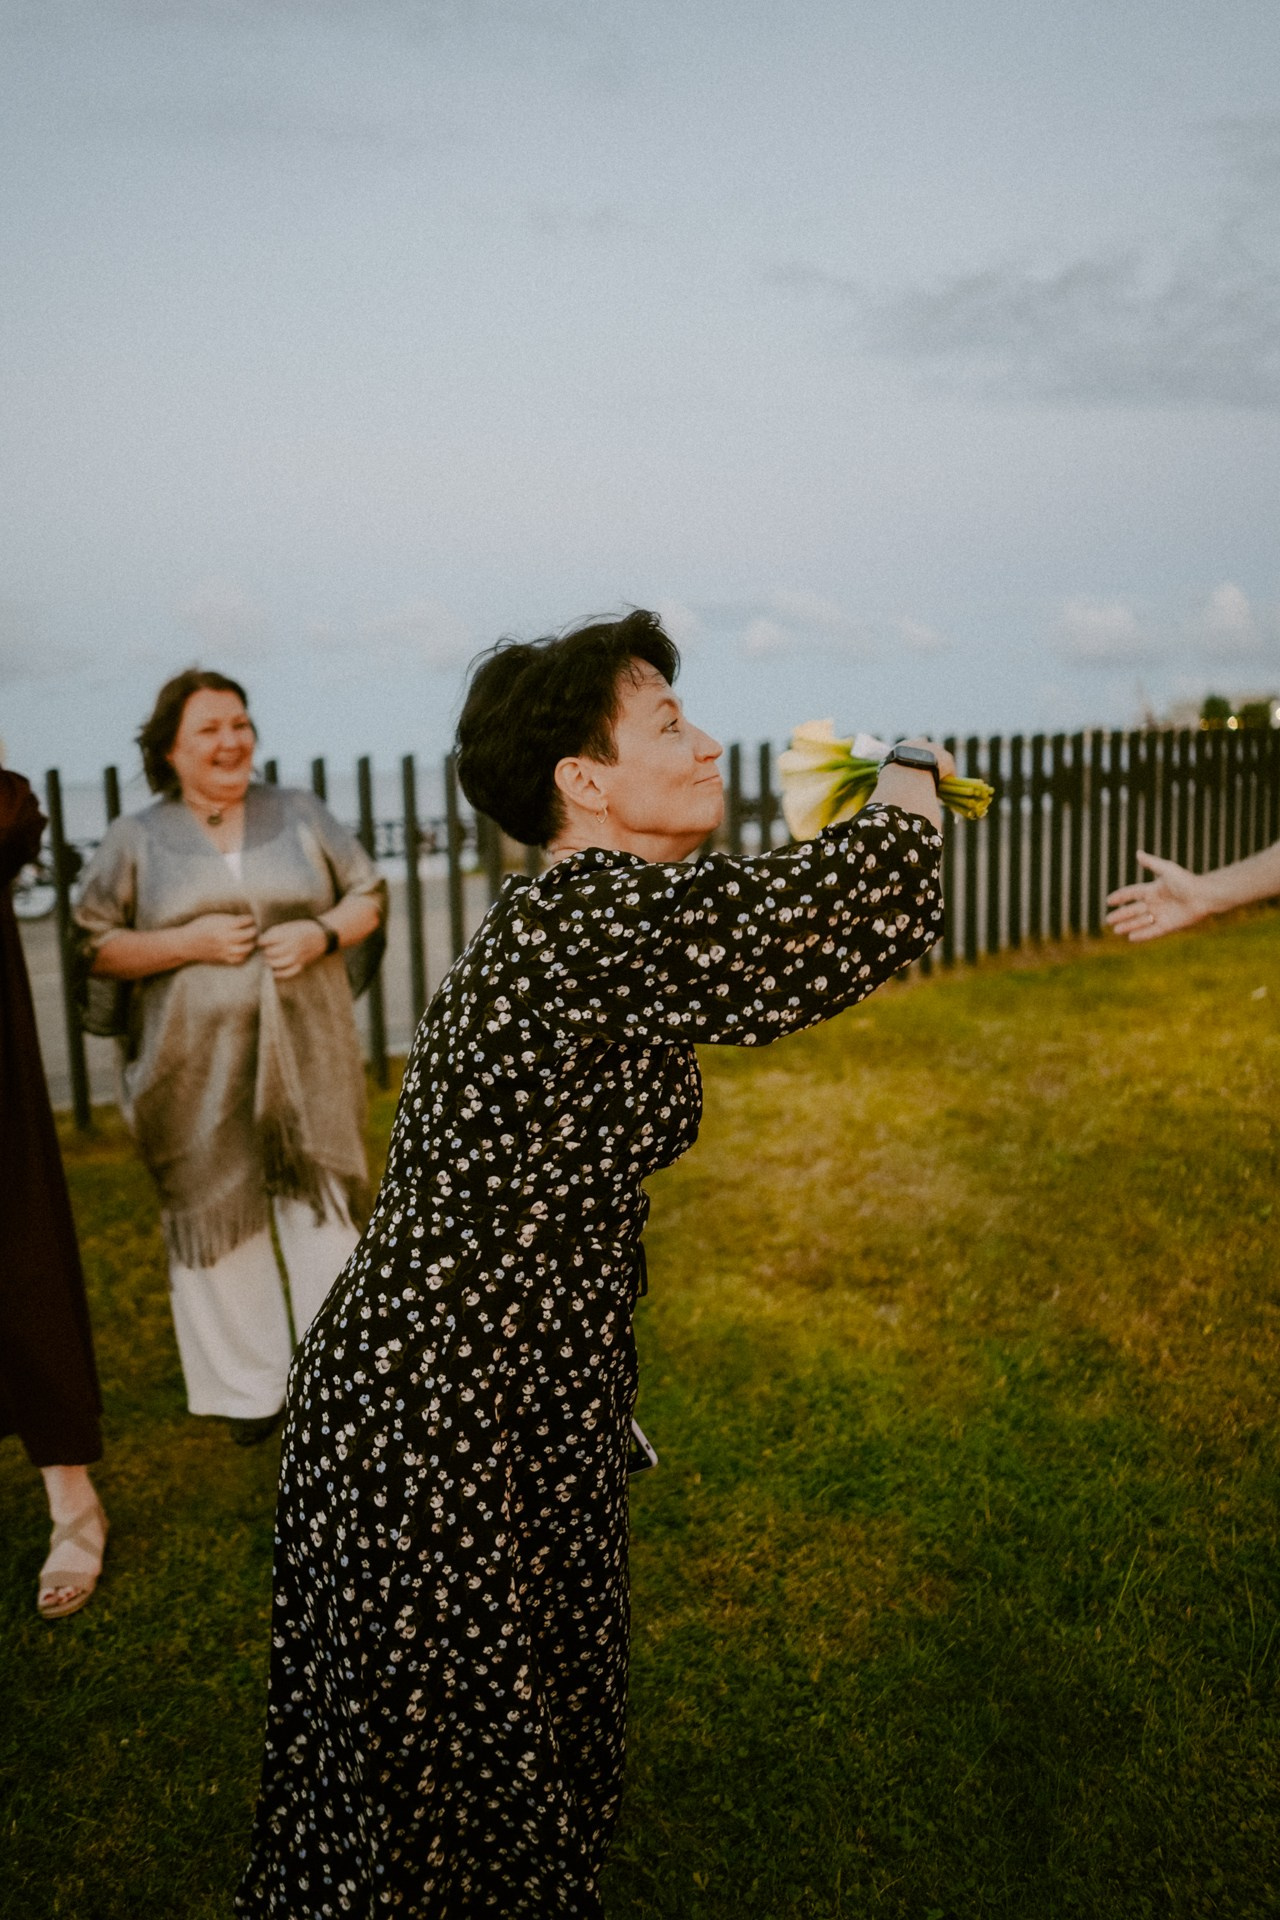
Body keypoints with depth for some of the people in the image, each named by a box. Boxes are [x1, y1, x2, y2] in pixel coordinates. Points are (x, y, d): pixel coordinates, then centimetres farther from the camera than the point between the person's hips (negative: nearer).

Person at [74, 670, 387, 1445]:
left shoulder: (300, 814, 7)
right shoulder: (136, 839, 3)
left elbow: (371, 895, 10)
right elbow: (94, 947, 0)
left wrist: (323, 932, -9)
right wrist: (189, 943, -14)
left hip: (308, 1056, 1)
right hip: (197, 1071, 0)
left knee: (326, 1212, 3)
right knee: (217, 1221, 7)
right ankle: (251, 1389, 24)